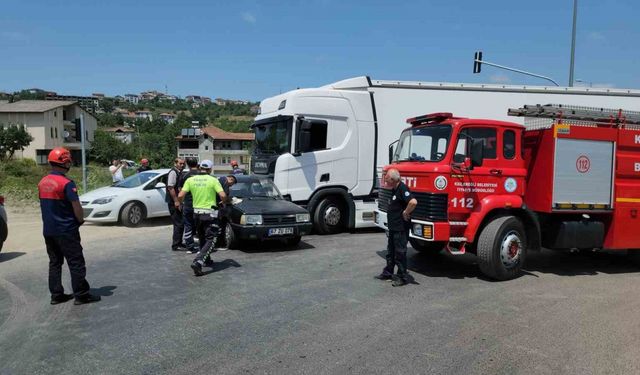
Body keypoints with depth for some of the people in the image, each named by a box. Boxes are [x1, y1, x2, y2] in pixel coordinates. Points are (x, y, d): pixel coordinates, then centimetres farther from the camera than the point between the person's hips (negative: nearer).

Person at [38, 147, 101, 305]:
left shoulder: (43, 182, 7)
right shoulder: (66, 183, -17)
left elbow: (45, 205, 14)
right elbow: (76, 206, -18)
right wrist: (80, 220, -2)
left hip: (48, 230, 8)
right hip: (66, 231, -8)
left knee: (54, 262, 15)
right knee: (76, 263, -1)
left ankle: (56, 295, 20)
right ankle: (81, 295, 2)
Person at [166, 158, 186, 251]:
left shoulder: (179, 173, 17)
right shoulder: (173, 172, -12)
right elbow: (170, 187, -20)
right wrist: (176, 201, -23)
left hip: (178, 202, 10)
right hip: (174, 202, -10)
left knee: (180, 223, 15)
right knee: (178, 224, -9)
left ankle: (178, 243, 24)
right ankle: (176, 245, -4)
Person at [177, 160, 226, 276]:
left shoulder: (190, 180, 0)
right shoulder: (213, 180, -9)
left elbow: (180, 196, -6)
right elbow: (223, 196, -17)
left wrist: (180, 202, 16)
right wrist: (223, 202, 5)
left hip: (197, 212, 5)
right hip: (210, 213, -5)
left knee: (202, 237, 23)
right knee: (210, 240, -1)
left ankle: (206, 259, 35)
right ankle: (198, 262, -17)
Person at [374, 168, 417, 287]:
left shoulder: (402, 189, -21)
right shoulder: (394, 189, 10)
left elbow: (413, 202, -37)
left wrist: (406, 213, -23)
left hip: (401, 228, -10)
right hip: (393, 227, 10)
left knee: (400, 253, 0)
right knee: (391, 251, 19)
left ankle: (402, 278, 11)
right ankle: (387, 273, 32)